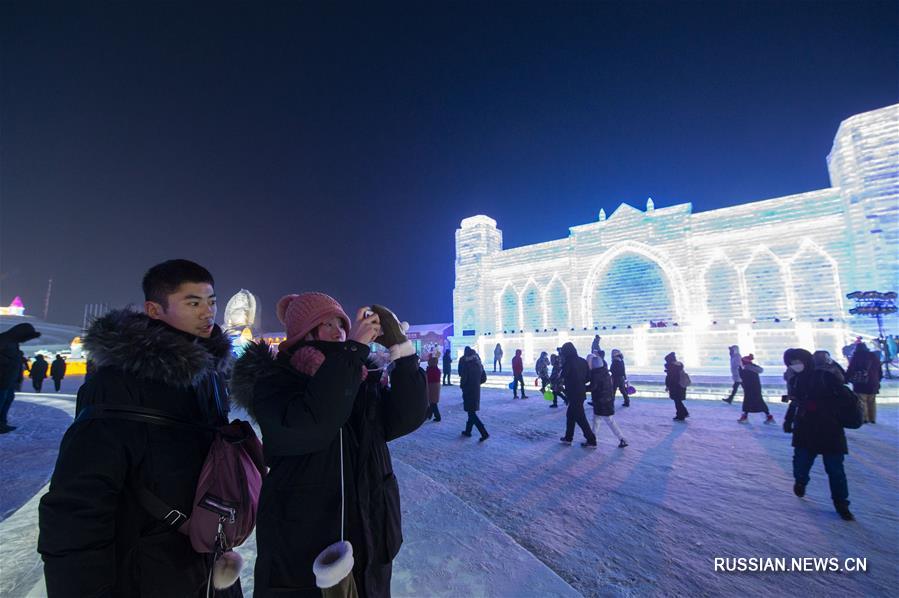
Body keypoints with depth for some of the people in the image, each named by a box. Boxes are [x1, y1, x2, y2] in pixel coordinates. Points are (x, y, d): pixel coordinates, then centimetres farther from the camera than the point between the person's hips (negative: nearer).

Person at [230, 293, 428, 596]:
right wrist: (352, 349, -32)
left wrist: (401, 347, -21)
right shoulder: (274, 382, -13)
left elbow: (407, 418, -12)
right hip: (301, 550, -4)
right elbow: (308, 428, -32)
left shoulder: (363, 379, -1)